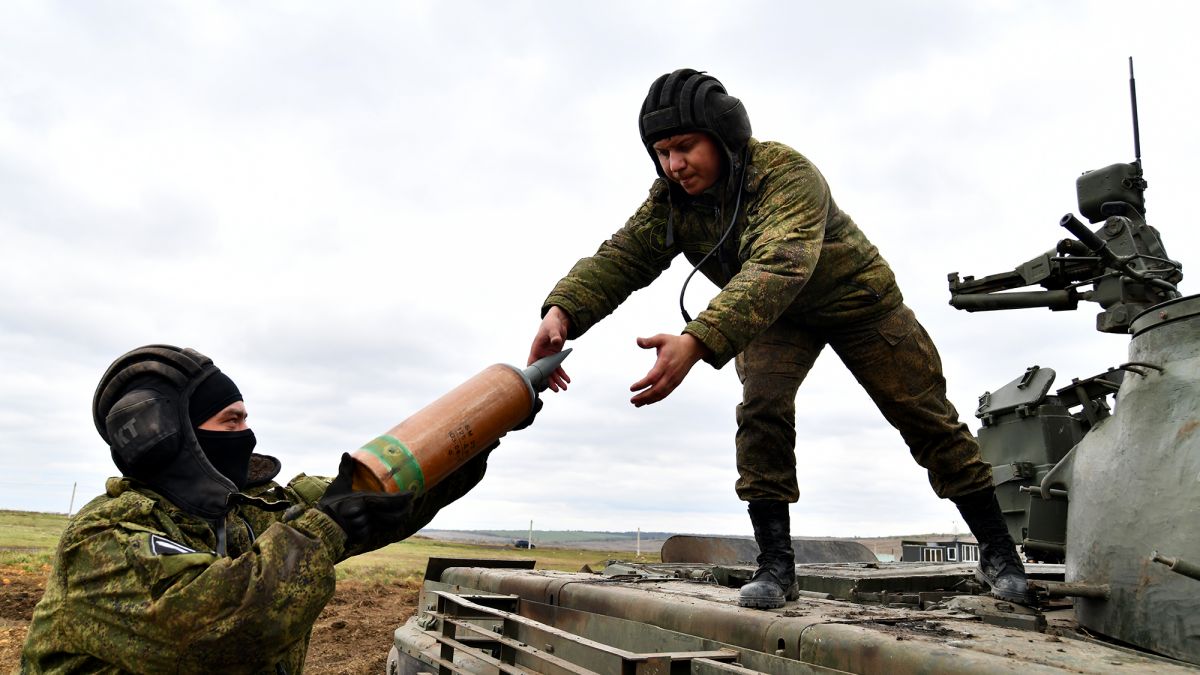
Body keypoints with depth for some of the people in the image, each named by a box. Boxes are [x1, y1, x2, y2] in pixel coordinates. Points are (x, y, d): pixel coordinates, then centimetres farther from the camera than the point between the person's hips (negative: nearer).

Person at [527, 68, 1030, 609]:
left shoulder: (788, 174, -39)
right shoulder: (670, 200, -19)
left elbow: (777, 269, -54)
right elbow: (621, 257, -29)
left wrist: (697, 343, -68)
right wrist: (562, 310, -50)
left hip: (854, 297, -3)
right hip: (772, 315, 4)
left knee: (924, 416, 4)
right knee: (761, 408, -20)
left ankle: (997, 552, 21)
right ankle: (775, 565, -10)